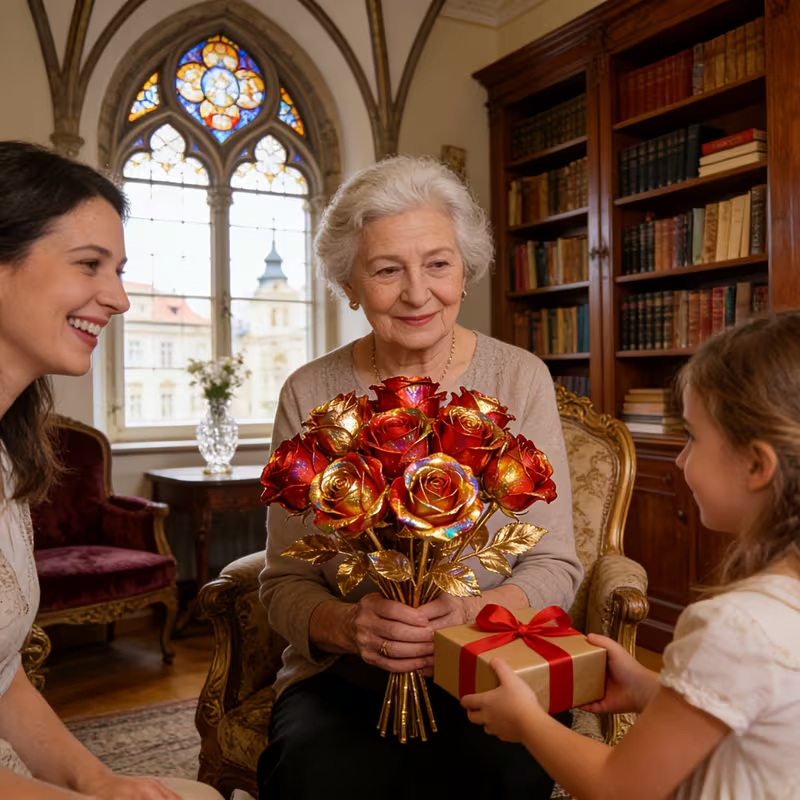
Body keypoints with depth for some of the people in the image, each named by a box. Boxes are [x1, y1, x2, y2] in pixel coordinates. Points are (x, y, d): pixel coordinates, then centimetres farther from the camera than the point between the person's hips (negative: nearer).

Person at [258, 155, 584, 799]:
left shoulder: (520, 378, -2)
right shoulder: (309, 396, -2)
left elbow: (556, 565, -2)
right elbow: (285, 582, 0)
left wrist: (472, 612, -22)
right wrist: (347, 624, -23)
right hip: (344, 678, 0)